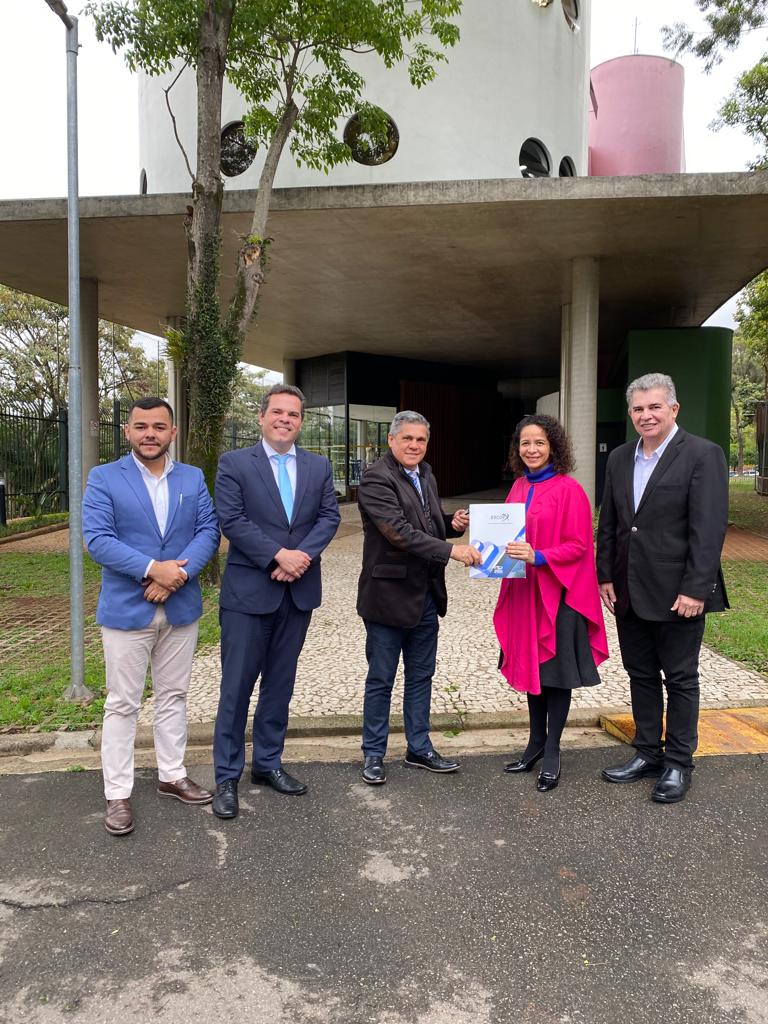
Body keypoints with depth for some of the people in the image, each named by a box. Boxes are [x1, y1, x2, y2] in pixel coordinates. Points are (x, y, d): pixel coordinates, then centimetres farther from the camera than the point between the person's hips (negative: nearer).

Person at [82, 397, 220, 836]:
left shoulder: (194, 478, 6)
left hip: (181, 607, 3)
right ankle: (118, 794, 17)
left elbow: (209, 531, -2)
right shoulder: (104, 478, -3)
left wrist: (178, 574, -18)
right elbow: (97, 539, -13)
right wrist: (152, 569, -22)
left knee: (173, 696, 16)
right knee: (122, 704, 6)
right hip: (126, 609, -3)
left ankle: (173, 775, 31)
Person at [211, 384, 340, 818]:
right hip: (248, 590, -4)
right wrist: (279, 555, -18)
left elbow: (330, 516, 2)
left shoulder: (319, 466, 10)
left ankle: (268, 763, 30)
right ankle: (227, 777, 16)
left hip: (299, 591, 4)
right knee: (237, 686, 3)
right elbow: (232, 520, -11)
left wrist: (303, 555, -14)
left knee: (280, 684, 15)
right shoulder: (234, 463, -2)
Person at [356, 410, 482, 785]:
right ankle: (374, 754, 24)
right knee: (380, 680, 8)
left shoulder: (425, 477, 11)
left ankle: (419, 749, 31)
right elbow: (399, 532, -25)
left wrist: (452, 524, -1)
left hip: (425, 596, 8)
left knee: (421, 677, 17)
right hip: (388, 595, -7)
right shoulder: (376, 479, -15)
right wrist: (451, 550, -29)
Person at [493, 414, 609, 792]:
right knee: (531, 666, 14)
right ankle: (535, 742, 29)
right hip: (523, 592, 6)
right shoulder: (519, 487, 8)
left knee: (555, 671, 4)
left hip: (557, 593, -6)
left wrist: (539, 557, -26)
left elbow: (578, 545, -13)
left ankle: (552, 753, 18)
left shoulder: (568, 489, -11)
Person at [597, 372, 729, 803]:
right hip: (630, 591, 6)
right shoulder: (620, 459, 9)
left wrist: (695, 589, -18)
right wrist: (606, 576, 6)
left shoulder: (703, 455, -10)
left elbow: (709, 528, -15)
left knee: (681, 679, 8)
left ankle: (679, 763, 22)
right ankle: (648, 753, 30)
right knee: (641, 675, 15)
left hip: (678, 592, -6)